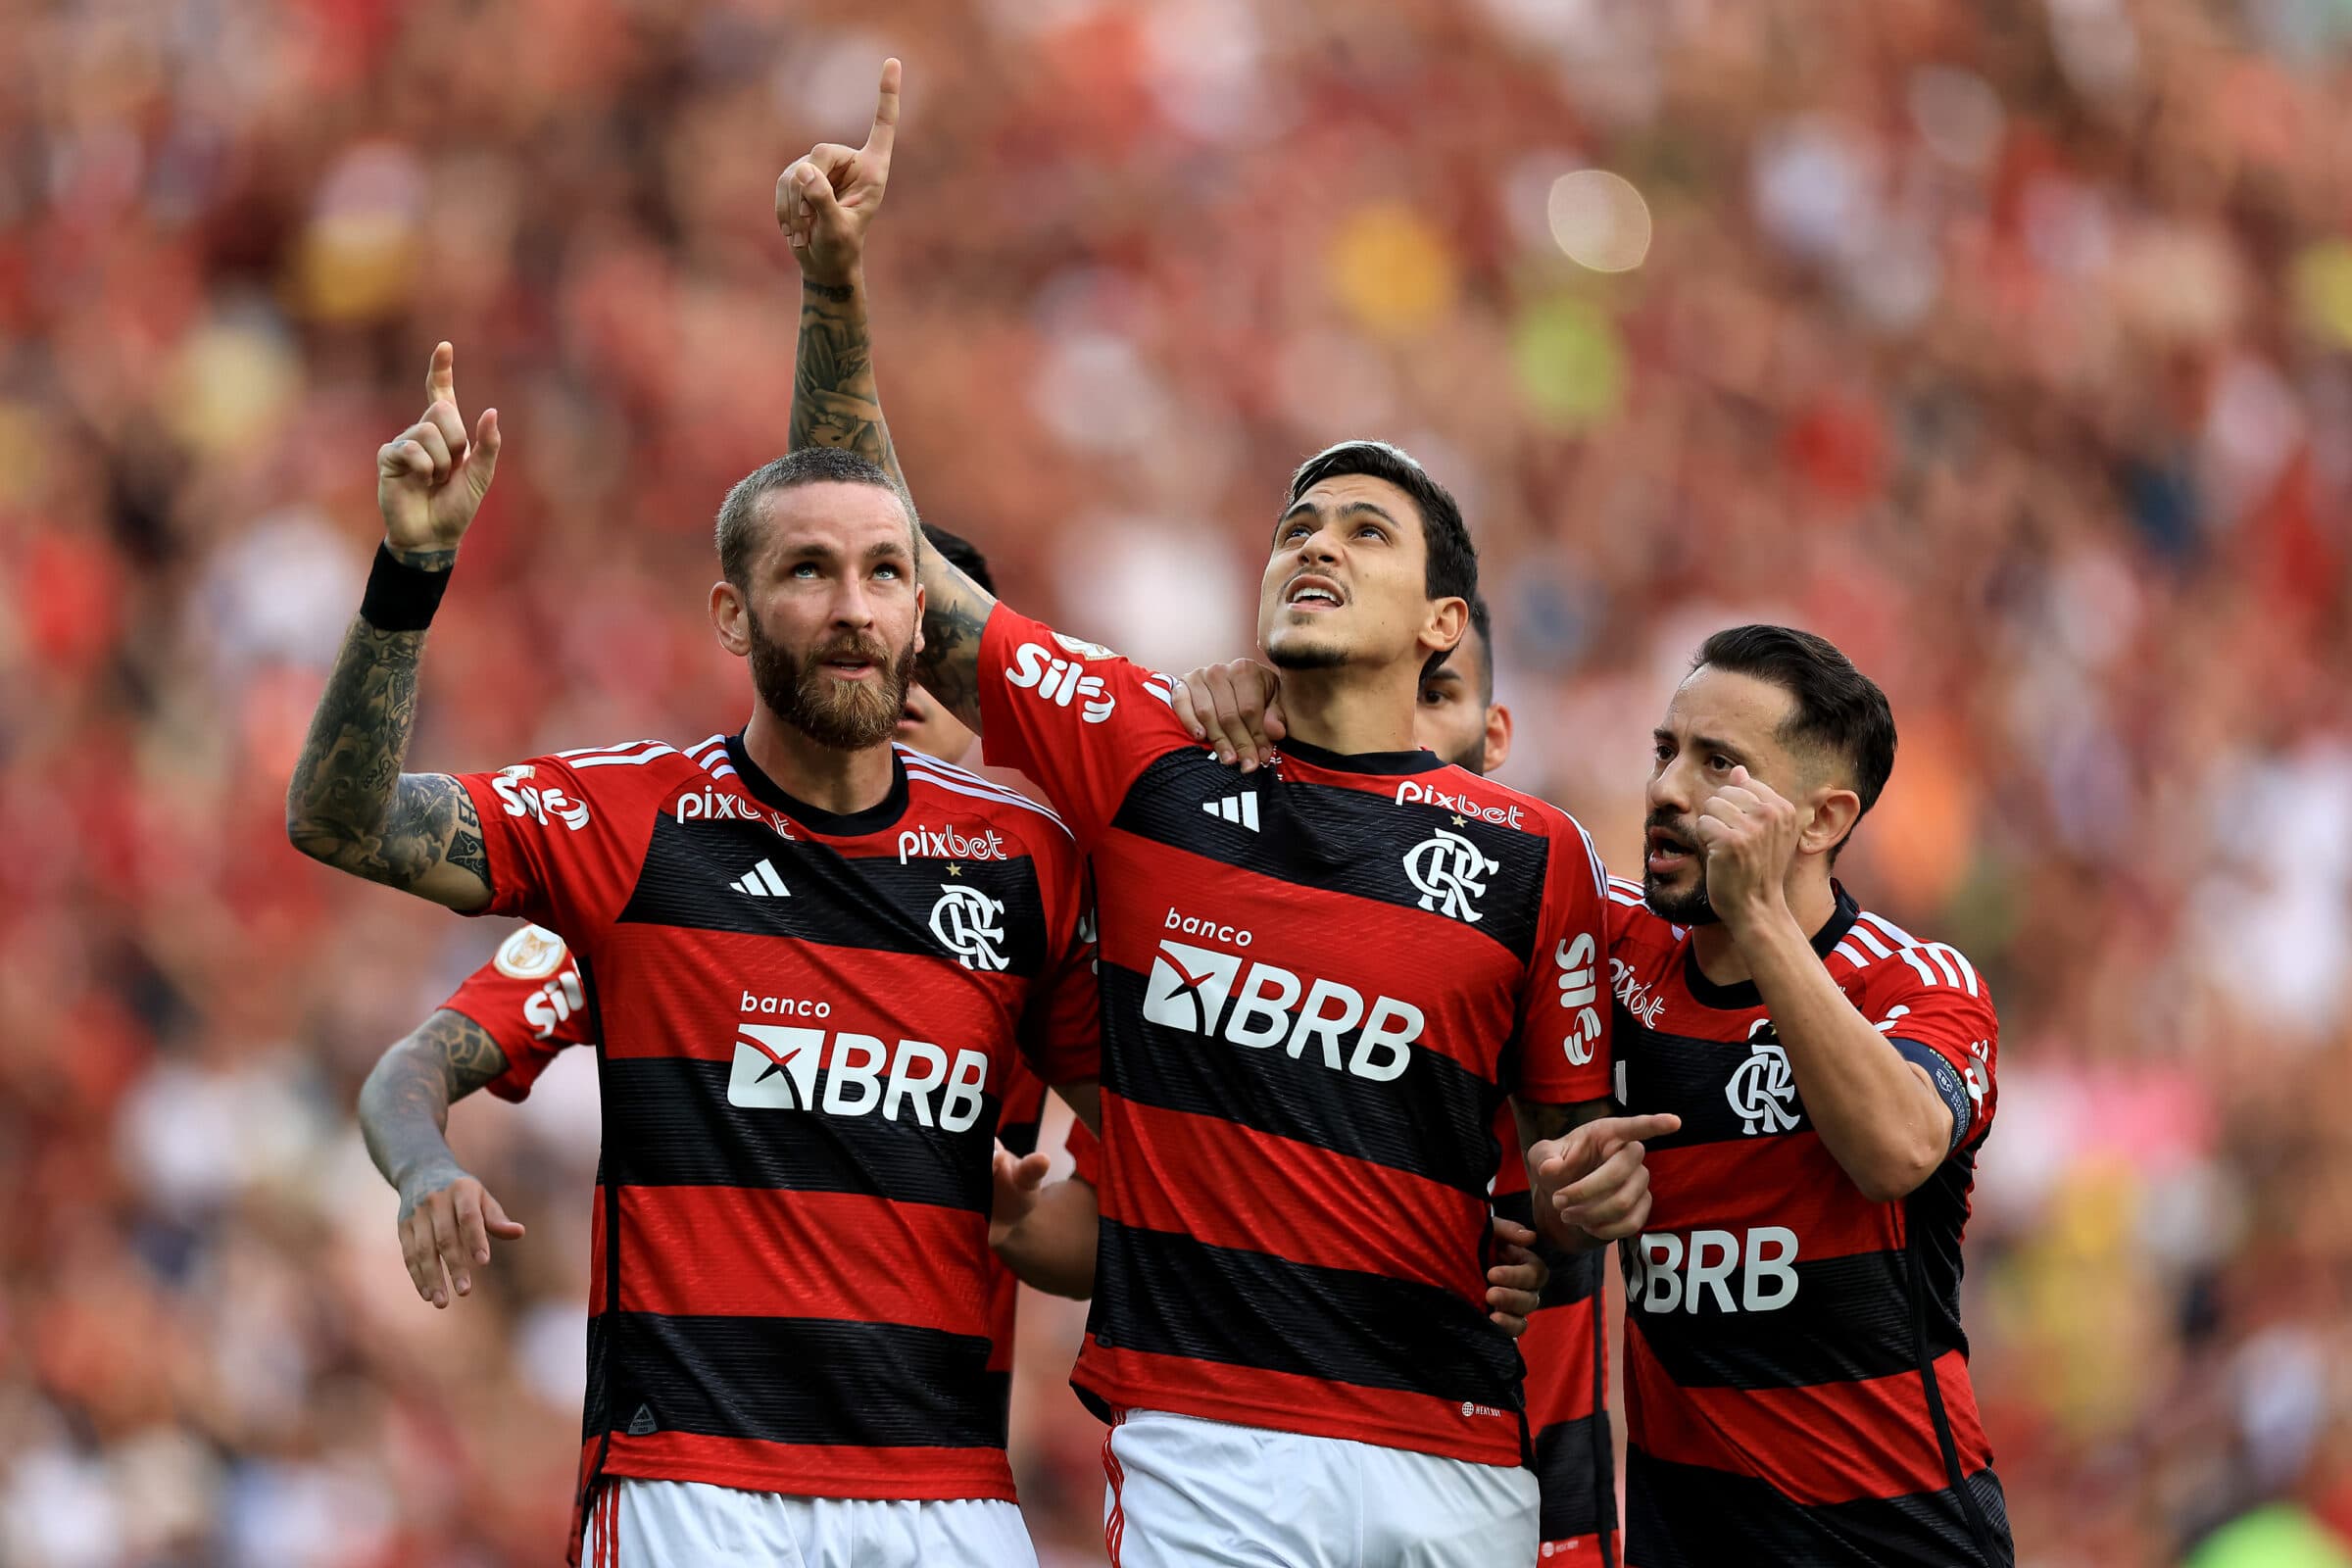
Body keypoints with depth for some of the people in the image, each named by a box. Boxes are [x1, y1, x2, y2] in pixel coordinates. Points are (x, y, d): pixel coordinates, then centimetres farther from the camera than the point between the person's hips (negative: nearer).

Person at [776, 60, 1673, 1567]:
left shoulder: (1534, 857, 7)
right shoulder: (1150, 758, 8)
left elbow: (1563, 1135, 16)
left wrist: (1594, 1190, -9)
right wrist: (836, 283, 1)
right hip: (1205, 1438, -1)